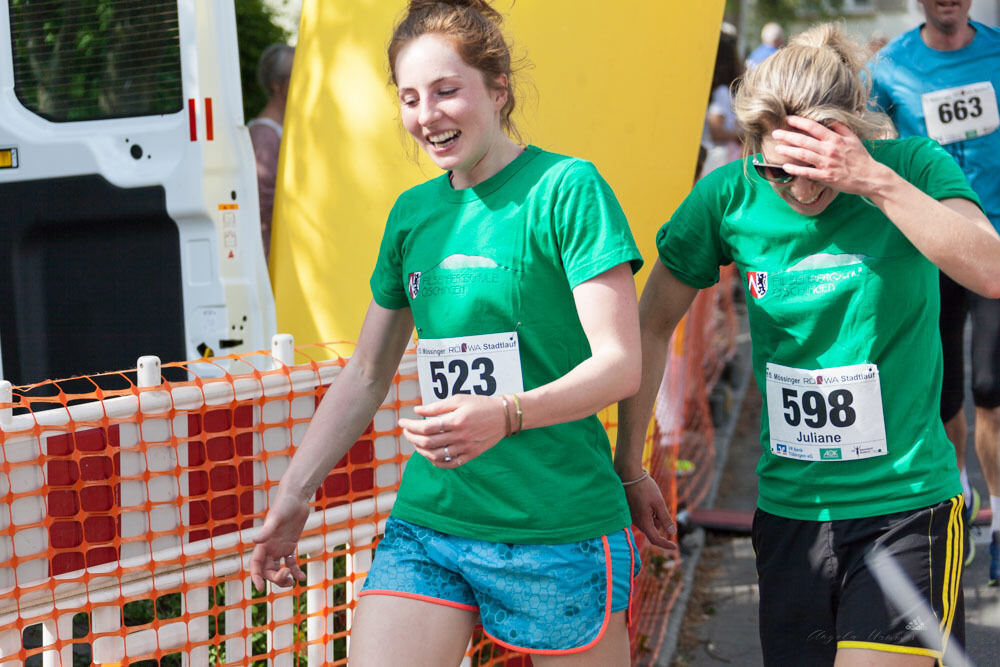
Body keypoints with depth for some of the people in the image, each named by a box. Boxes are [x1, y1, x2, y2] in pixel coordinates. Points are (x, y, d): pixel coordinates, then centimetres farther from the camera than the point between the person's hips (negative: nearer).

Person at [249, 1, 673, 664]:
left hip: (558, 528, -5)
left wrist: (507, 414, -28)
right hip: (427, 520, 5)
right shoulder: (413, 212, 11)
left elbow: (620, 363, -13)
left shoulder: (567, 188, -7)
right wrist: (292, 498, 15)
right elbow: (366, 375, 18)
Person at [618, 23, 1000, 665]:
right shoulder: (729, 197, -5)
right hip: (789, 508, 3)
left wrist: (875, 180, -30)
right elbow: (652, 326, 7)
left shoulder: (912, 166, -9)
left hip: (906, 500, -3)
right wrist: (627, 461, 7)